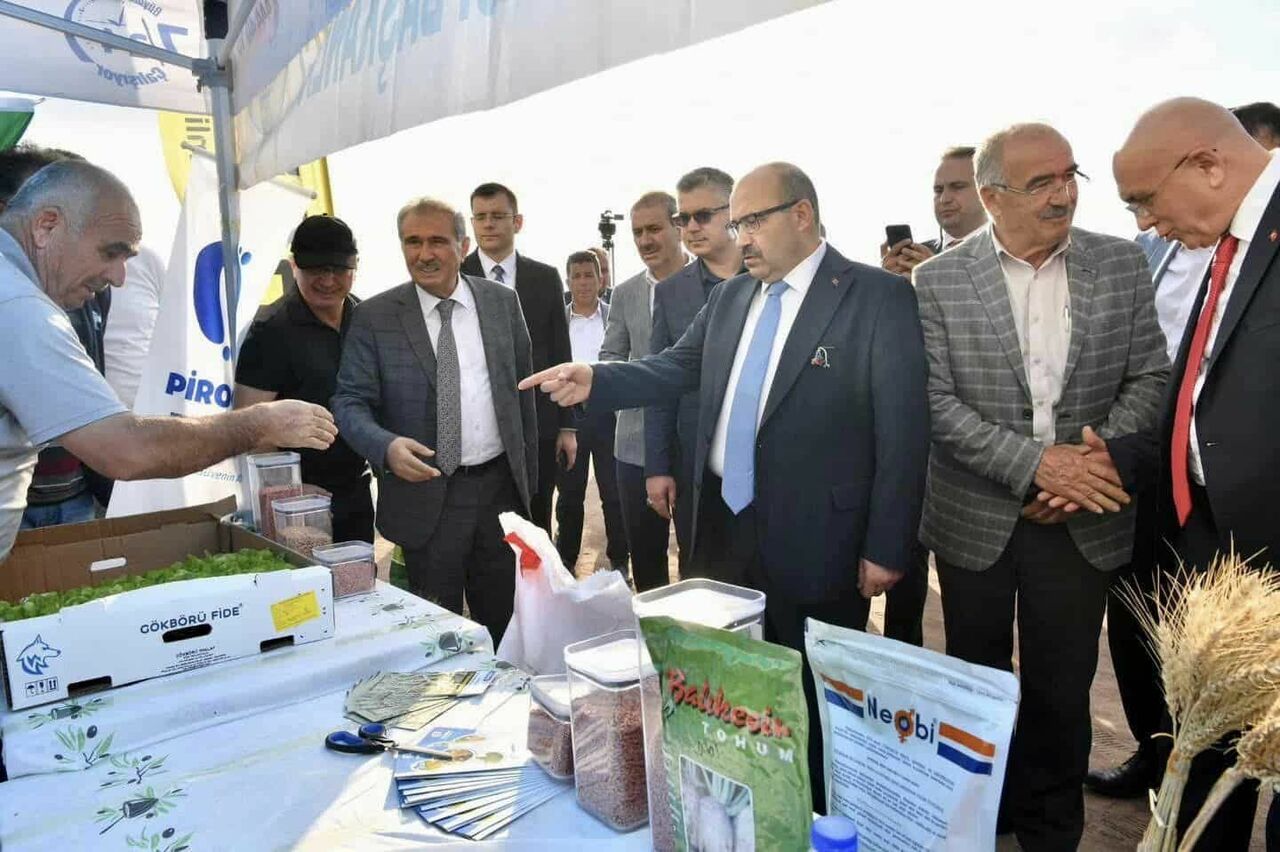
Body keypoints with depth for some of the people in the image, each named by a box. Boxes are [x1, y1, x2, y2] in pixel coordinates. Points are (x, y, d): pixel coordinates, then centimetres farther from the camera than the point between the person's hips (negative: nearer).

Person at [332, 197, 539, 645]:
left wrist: (528, 475, 10)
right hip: (427, 494, -2)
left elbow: (522, 390, 9)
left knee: (503, 618, 16)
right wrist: (386, 446, -26)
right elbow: (350, 401, -5)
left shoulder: (502, 301, 3)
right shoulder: (373, 317, -4)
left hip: (500, 484, 3)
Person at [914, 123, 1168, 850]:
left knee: (1062, 688, 12)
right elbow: (934, 402, -12)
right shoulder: (939, 280, -7)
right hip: (976, 518, -1)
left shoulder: (1122, 264, 0)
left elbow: (1150, 379, 1)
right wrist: (1033, 462, -21)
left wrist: (1094, 460, -14)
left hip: (1082, 519, 1)